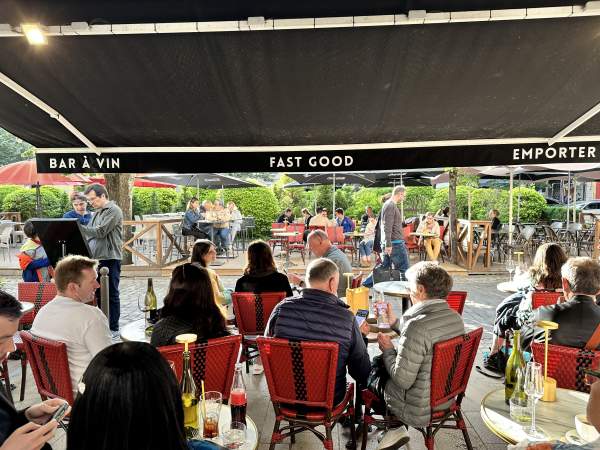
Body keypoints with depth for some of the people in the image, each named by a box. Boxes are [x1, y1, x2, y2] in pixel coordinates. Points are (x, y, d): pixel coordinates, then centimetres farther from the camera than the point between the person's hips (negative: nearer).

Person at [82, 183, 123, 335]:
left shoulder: (113, 211, -9)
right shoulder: (97, 212, 17)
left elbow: (100, 232, -18)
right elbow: (90, 235, 19)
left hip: (110, 259, -9)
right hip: (95, 258, 9)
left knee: (111, 294, 0)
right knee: (97, 293, 14)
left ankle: (113, 328, 8)